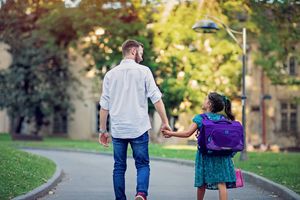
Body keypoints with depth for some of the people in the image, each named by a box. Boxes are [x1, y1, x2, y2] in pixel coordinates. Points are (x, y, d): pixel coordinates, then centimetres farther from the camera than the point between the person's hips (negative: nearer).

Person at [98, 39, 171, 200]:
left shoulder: (111, 74, 8)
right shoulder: (143, 71, -1)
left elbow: (104, 105, 7)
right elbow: (156, 99, -7)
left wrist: (103, 130, 12)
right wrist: (165, 122, -3)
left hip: (117, 129, 3)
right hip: (139, 128, -2)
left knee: (119, 167, 10)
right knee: (142, 164, 4)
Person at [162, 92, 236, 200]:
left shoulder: (200, 118, -1)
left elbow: (188, 133, -7)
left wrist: (170, 133, 1)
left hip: (205, 154, -1)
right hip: (221, 155, 1)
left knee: (202, 183, 12)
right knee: (221, 183, -4)